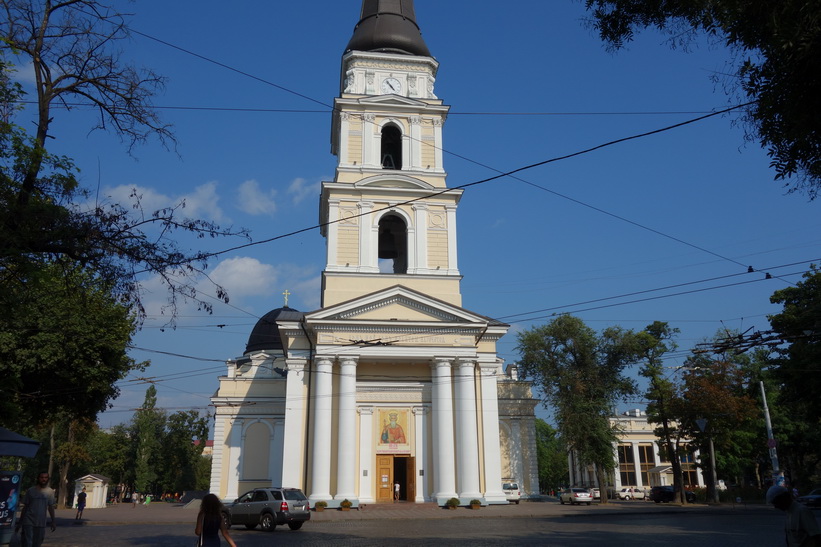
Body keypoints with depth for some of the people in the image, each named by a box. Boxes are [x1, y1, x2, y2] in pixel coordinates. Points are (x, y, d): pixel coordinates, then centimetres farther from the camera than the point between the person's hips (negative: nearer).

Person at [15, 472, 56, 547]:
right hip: (28, 521, -2)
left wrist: (53, 521, 2)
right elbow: (25, 507, 5)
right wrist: (20, 522, 5)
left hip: (41, 523, 2)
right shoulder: (31, 491, 0)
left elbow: (51, 507, 7)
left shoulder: (50, 492, 4)